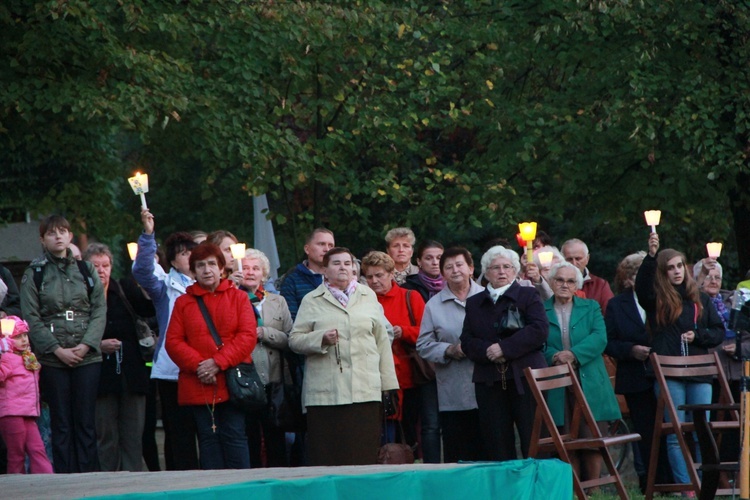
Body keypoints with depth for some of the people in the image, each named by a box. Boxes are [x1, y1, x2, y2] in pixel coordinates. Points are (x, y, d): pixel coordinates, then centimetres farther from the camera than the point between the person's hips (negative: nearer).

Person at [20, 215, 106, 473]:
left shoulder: (86, 270, 10)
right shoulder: (34, 274, 4)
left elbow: (100, 310, 5)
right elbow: (31, 319, -2)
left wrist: (86, 345, -9)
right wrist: (57, 350, -11)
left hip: (87, 355, 1)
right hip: (52, 361, -1)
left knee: (86, 422, 0)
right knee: (61, 423, -1)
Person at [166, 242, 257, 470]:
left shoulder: (238, 298, 8)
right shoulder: (183, 303, 11)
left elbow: (247, 337, -3)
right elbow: (173, 341, 2)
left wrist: (218, 362, -14)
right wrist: (197, 365, -13)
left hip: (232, 383, -1)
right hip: (197, 386, 1)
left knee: (234, 436, -4)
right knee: (208, 438, 2)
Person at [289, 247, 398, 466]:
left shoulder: (368, 296, 16)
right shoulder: (312, 301, 10)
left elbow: (381, 339, 15)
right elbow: (295, 340, 7)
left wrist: (389, 384, 10)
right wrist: (321, 339, -12)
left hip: (365, 390, 1)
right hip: (324, 392, -1)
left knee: (364, 457, -4)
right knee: (326, 459, -6)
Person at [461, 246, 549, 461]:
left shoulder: (528, 296, 8)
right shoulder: (474, 303, 18)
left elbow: (539, 330, -6)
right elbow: (467, 340, 9)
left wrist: (505, 348, -14)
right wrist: (486, 351, -12)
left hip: (524, 377, -3)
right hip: (489, 382, 3)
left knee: (533, 442, -6)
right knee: (497, 446, 1)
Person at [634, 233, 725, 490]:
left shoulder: (700, 299, 13)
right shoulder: (657, 300, 4)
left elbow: (719, 332, 15)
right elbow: (642, 284, -17)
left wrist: (698, 336, -4)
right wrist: (651, 255, -30)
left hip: (699, 374, 2)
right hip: (668, 375, -2)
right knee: (675, 435, -3)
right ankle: (685, 486, -1)